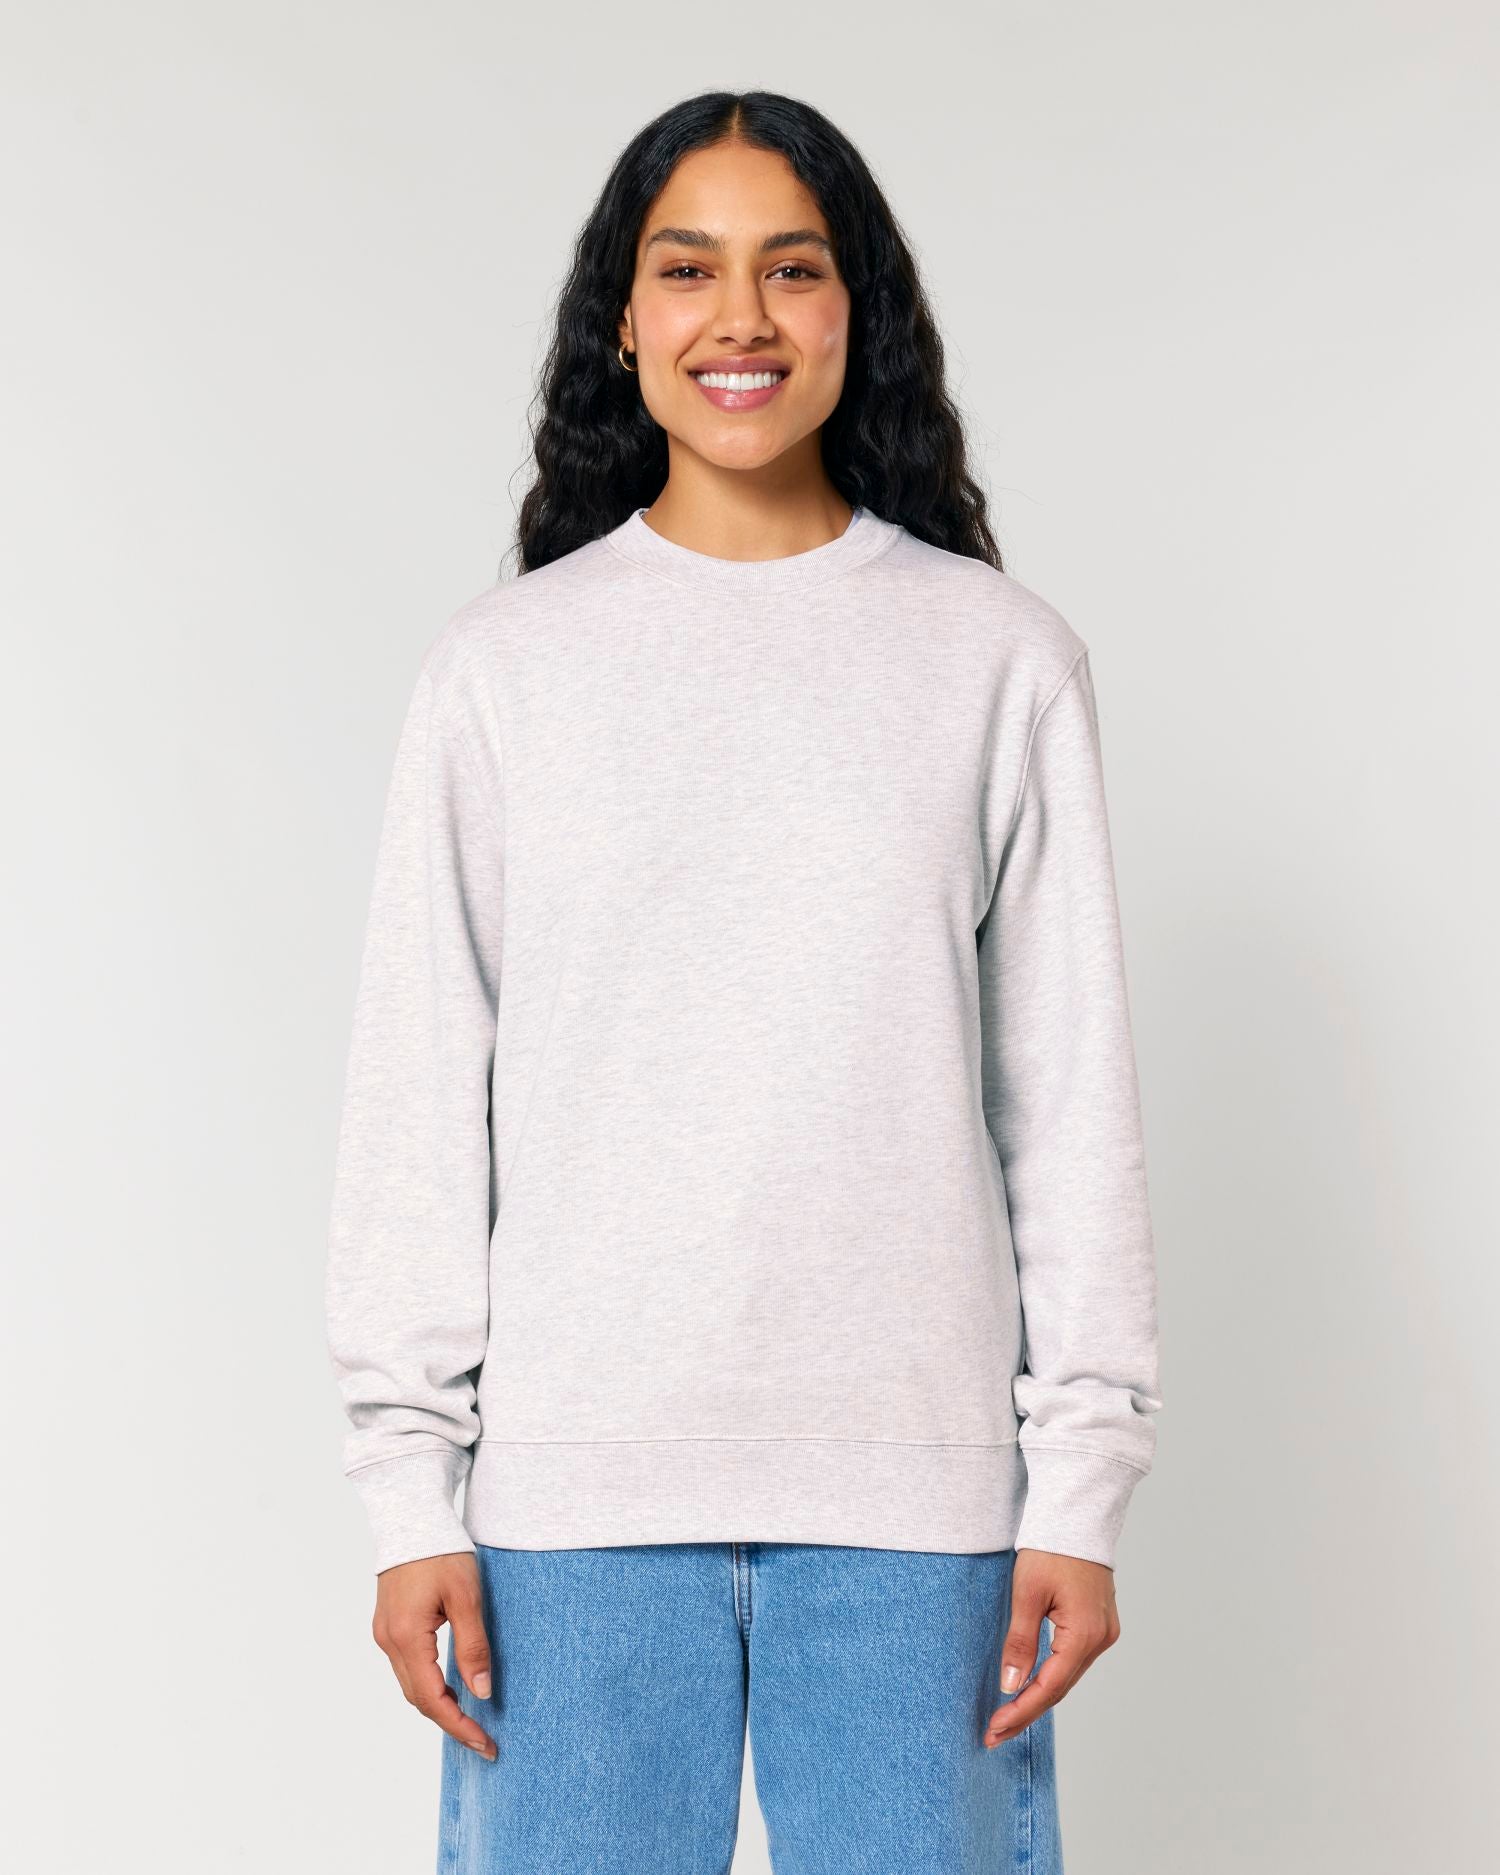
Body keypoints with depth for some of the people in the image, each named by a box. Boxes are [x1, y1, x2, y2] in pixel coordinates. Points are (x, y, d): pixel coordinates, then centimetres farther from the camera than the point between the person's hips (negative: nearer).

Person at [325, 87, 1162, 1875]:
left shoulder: (1002, 659, 3)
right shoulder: (501, 667, 4)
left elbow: (1072, 1093, 3)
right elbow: (417, 1096, 3)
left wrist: (1084, 1479, 0)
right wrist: (406, 1482, -1)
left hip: (916, 1476, 0)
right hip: (574, 1474, 0)